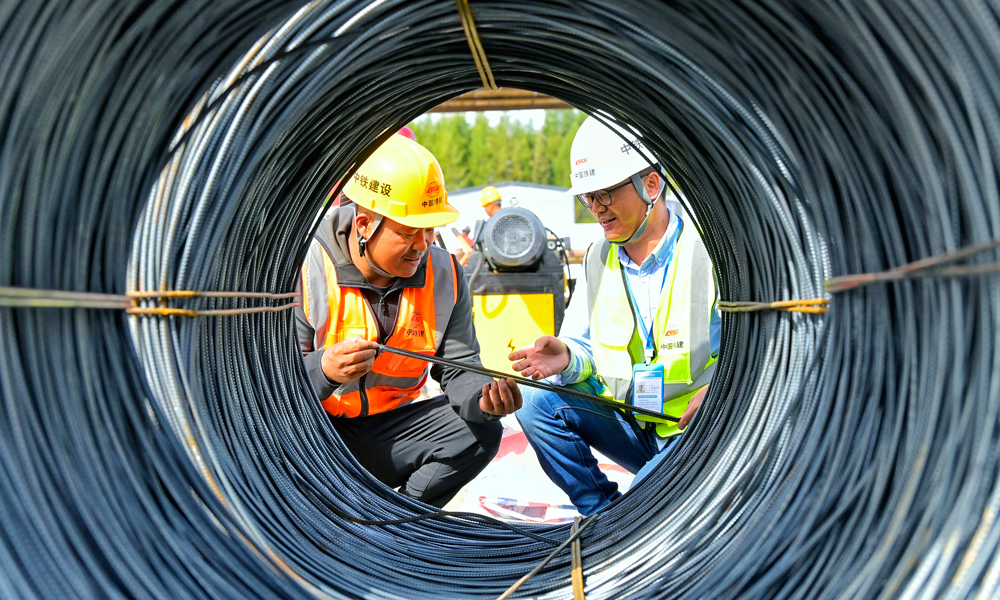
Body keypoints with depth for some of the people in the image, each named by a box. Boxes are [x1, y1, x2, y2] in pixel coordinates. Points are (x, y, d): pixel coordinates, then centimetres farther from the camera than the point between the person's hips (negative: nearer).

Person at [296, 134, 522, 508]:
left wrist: (481, 397, -29)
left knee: (480, 431, -14)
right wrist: (324, 369, -41)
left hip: (386, 426, 4)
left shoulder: (442, 272, -6)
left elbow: (459, 367, -5)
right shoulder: (305, 268, -19)